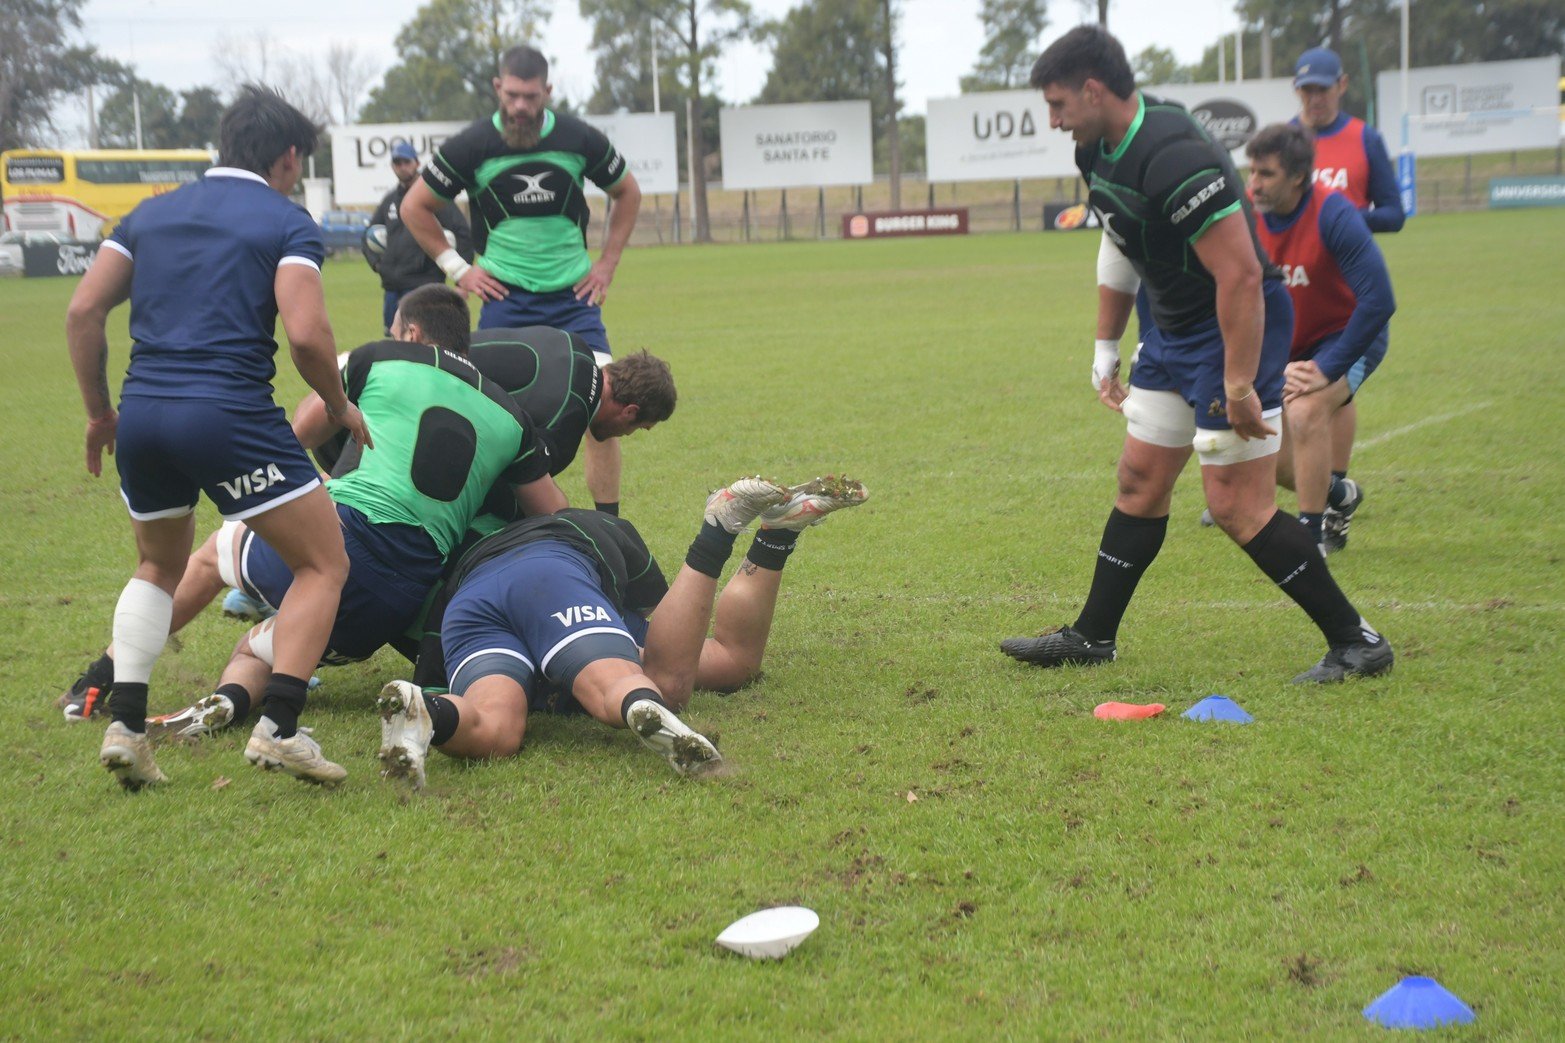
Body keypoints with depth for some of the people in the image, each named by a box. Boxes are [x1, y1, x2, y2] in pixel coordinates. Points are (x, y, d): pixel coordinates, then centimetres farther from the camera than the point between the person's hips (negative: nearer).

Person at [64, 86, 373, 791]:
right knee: (324, 564, 7)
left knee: (160, 566, 27)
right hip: (231, 414, -6)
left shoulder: (152, 214, 18)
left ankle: (123, 725, 12)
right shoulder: (287, 223, 2)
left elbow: (83, 312, 11)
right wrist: (340, 407, 4)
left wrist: (99, 411, 20)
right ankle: (276, 728, -6)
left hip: (142, 415, 6)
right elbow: (306, 333, -13)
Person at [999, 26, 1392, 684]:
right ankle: (1092, 637, 24)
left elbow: (1241, 274, -28)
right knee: (1140, 481, 14)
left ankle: (1356, 642, 0)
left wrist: (1238, 386, -26)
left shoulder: (1174, 161, -27)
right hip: (1173, 330, 10)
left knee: (1236, 505, -10)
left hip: (1237, 327, -9)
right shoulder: (1101, 149, 3)